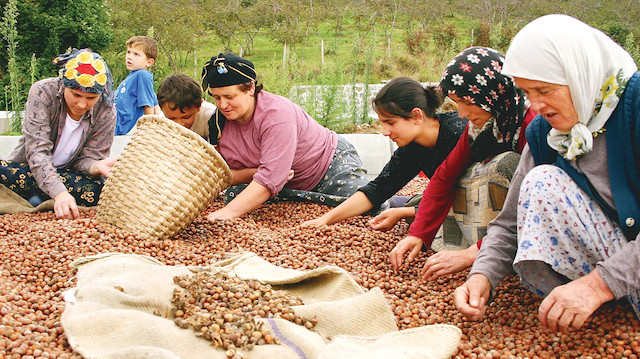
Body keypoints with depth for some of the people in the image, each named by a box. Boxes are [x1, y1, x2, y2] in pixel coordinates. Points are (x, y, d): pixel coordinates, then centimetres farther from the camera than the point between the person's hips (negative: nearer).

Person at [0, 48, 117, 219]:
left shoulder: (106, 112, -11)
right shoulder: (42, 92, -18)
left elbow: (88, 157, -10)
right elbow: (37, 150, -26)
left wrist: (96, 167, -37)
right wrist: (58, 192, -42)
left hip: (69, 174, 2)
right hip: (30, 169, -2)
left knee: (100, 189, -32)